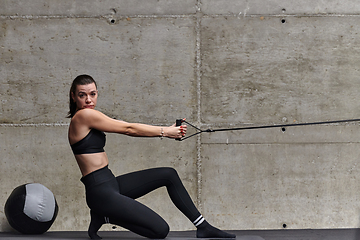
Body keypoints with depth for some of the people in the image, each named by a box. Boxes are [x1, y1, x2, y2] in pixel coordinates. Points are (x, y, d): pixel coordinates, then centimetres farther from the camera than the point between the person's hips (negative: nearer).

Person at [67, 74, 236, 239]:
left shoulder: (89, 117, 14)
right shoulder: (83, 115, -15)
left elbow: (126, 128, 9)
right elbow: (128, 129, -10)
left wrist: (166, 130, 0)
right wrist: (165, 131, -2)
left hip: (111, 184, 10)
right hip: (102, 193, -10)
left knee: (169, 175, 14)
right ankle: (105, 217, 2)